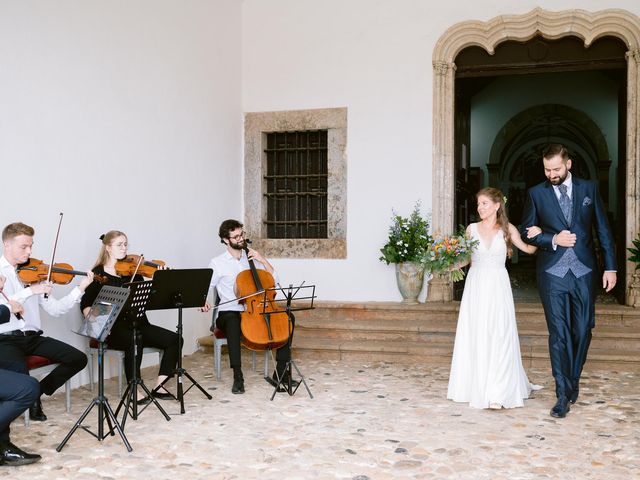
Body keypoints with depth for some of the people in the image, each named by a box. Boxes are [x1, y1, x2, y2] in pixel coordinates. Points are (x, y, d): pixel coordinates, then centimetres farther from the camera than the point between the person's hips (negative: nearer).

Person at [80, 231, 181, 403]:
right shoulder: (98, 273, 1)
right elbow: (86, 305, -2)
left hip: (138, 324, 5)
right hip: (114, 329, -5)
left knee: (174, 339, -14)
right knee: (134, 340, -37)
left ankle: (159, 387, -8)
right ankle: (135, 391, -25)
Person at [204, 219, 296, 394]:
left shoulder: (252, 259, 15)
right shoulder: (217, 263, 3)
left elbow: (274, 280, 10)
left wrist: (262, 260, -2)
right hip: (229, 313, -4)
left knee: (288, 317, -16)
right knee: (233, 322, -40)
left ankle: (281, 372, -10)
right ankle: (238, 377, -35)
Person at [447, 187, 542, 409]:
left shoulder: (508, 229, 2)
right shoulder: (472, 229, 6)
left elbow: (528, 249, 9)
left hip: (498, 287, -2)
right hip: (475, 286, 2)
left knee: (498, 338, -6)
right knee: (475, 338, 4)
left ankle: (497, 393, -3)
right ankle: (477, 388, 17)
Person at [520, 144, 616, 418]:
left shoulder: (589, 189, 5)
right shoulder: (536, 194, 2)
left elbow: (603, 229, 7)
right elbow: (526, 232, 6)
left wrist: (610, 267, 2)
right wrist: (553, 239, -11)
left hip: (583, 271, 2)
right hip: (552, 273, -1)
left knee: (583, 330, 7)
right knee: (558, 333, -2)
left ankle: (573, 380, 29)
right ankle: (564, 394, 5)